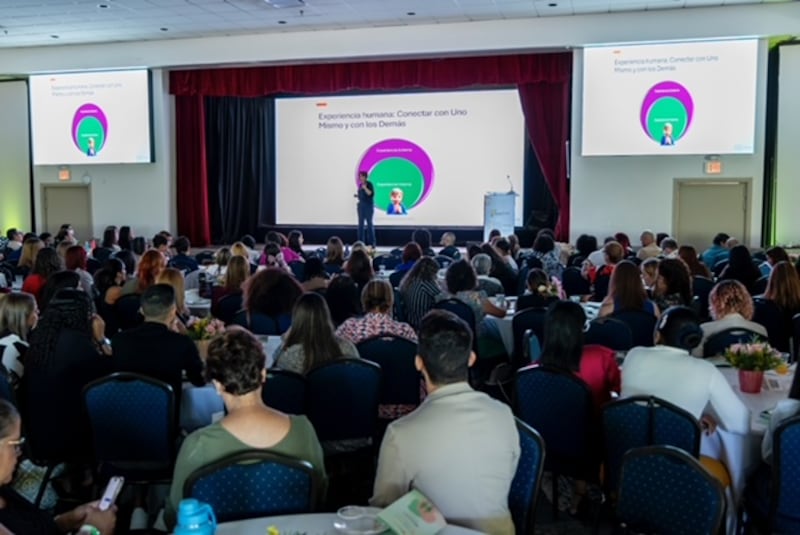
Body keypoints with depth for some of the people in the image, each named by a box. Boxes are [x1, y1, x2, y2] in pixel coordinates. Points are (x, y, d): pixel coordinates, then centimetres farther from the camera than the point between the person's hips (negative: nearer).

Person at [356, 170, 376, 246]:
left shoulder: (369, 184, -7)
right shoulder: (360, 185, 12)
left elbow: (371, 194, -18)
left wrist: (365, 188, -24)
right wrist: (357, 195, 4)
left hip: (369, 206, -7)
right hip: (361, 205, 7)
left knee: (369, 223, -6)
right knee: (361, 223, 4)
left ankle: (371, 242, -2)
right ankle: (361, 242, 8)